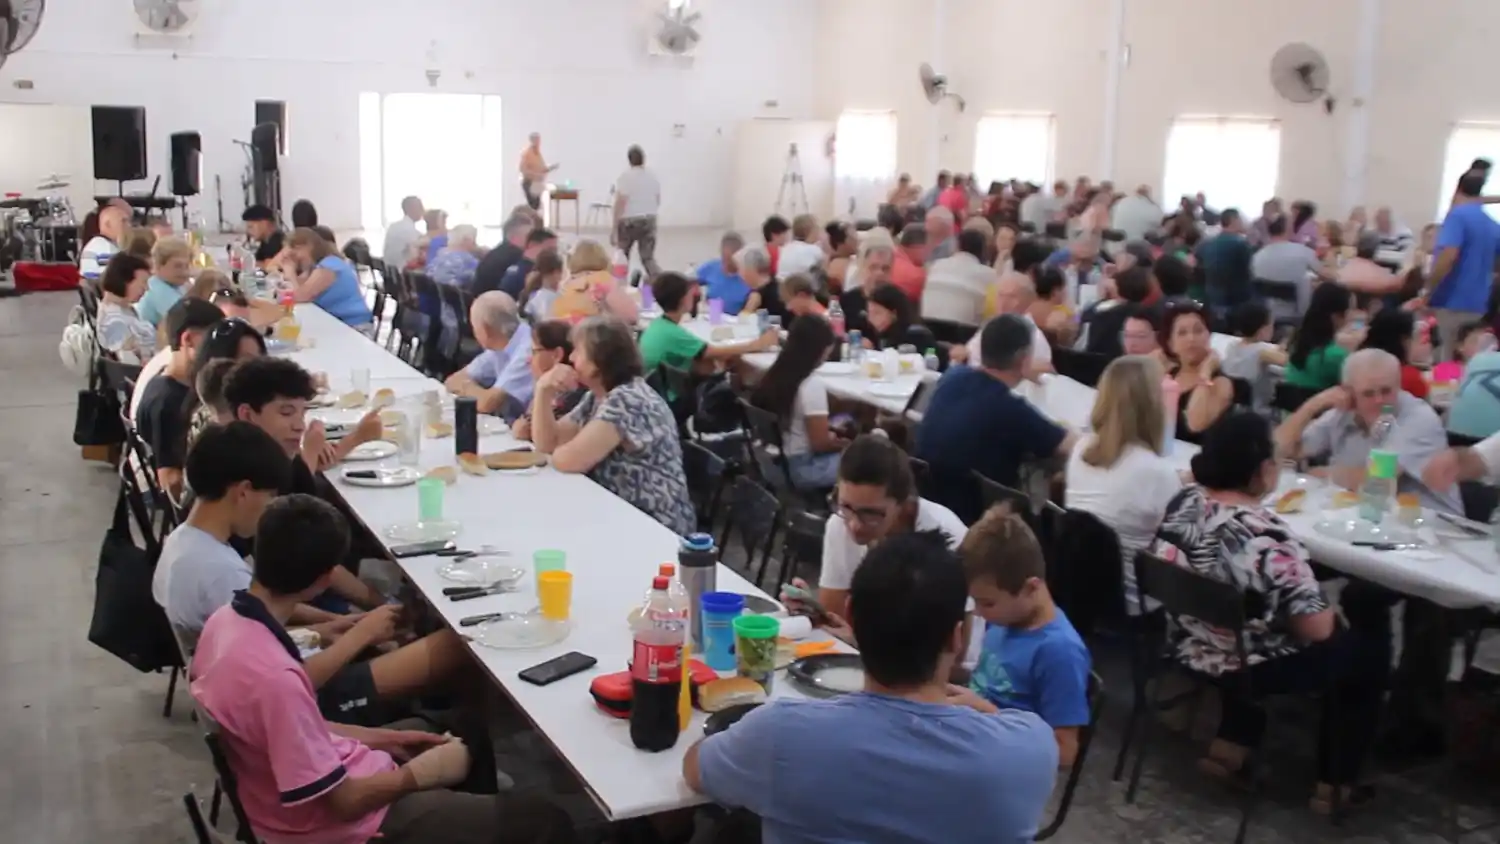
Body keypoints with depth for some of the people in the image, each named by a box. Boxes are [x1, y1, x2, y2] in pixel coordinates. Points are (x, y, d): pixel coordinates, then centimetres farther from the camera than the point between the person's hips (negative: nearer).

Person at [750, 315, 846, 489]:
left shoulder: (775, 375, 4)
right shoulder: (812, 385, -20)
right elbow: (820, 443, -19)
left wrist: (831, 429, 16)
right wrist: (844, 442, 0)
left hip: (775, 462, 9)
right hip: (802, 468, -9)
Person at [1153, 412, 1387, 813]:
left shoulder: (1183, 502, -9)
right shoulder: (1266, 536, -31)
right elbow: (1315, 629, -23)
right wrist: (1331, 613, -1)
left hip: (1189, 649, 7)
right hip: (1250, 666, -7)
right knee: (1365, 658, 17)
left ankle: (1230, 744, 31)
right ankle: (1333, 784, 26)